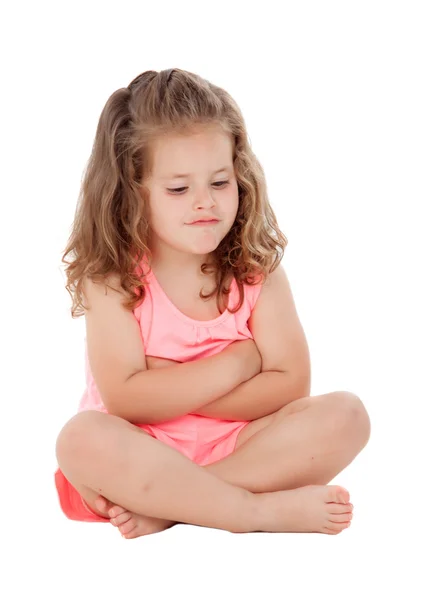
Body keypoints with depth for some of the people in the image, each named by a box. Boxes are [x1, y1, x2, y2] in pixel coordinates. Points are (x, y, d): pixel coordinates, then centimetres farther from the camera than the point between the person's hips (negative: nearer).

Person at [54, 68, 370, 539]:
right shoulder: (112, 277, -10)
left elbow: (291, 384, -10)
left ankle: (162, 506, -25)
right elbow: (124, 399, -19)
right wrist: (239, 361, -15)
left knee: (345, 414, -20)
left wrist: (170, 389, -17)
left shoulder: (257, 270, -2)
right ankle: (263, 510, -27)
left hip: (236, 445, 3)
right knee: (81, 438, -34)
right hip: (143, 454, -3)